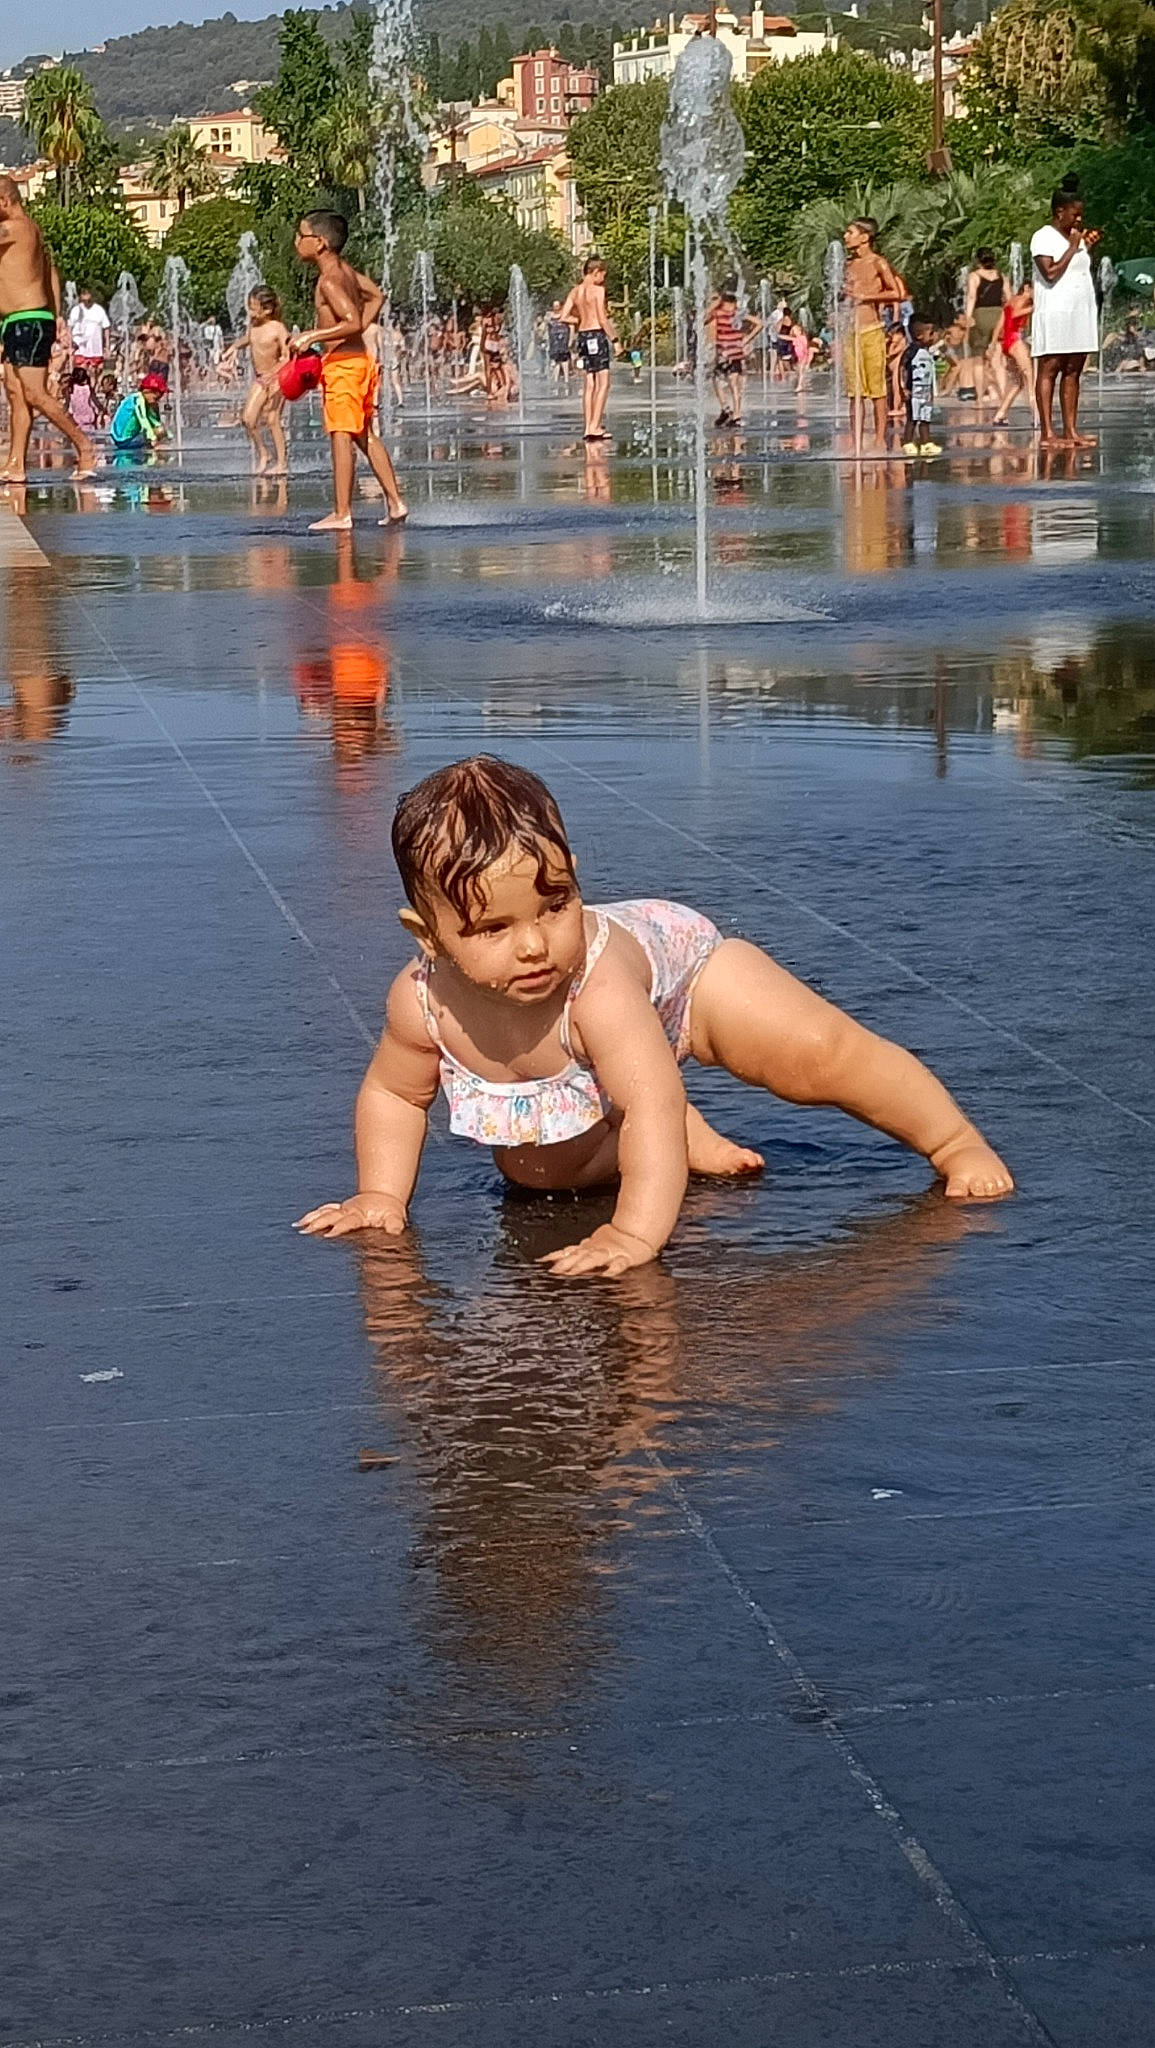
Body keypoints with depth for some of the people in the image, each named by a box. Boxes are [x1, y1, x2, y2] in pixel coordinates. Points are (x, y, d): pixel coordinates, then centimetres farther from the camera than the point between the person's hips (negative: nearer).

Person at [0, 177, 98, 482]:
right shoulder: (31, 231, 18)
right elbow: (51, 271, 26)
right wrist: (55, 315, 27)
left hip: (29, 323, -10)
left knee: (35, 394, -9)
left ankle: (85, 448, -1)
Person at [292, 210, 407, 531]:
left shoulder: (329, 280, -17)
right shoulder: (346, 270, 10)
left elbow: (353, 323, -27)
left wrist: (312, 336, -25)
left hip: (341, 364, -10)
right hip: (360, 359, 10)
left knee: (341, 437, -7)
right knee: (365, 435, 15)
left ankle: (341, 514, -7)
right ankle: (395, 501, 16)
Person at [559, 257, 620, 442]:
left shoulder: (575, 291, 10)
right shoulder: (598, 290, -9)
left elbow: (564, 316, 6)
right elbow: (602, 319, -14)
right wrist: (615, 340, -9)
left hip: (583, 336, 7)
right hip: (597, 334, -7)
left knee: (590, 384, 11)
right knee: (603, 383, -4)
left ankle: (588, 427, 10)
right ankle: (595, 426, -11)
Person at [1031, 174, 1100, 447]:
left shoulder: (1075, 237, 18)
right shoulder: (1043, 238, -5)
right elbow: (1051, 274, -16)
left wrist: (1089, 248, 9)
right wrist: (1072, 248, -11)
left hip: (1081, 312, 8)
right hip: (1054, 313, -8)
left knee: (1073, 372, 5)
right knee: (1049, 371, -7)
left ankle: (1071, 430, 6)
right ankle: (1047, 433, -9)